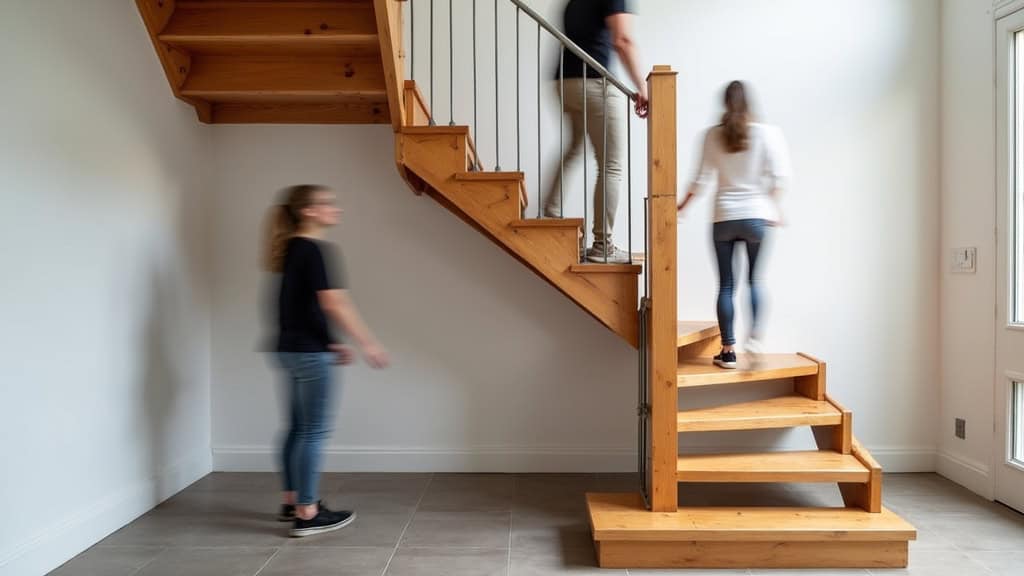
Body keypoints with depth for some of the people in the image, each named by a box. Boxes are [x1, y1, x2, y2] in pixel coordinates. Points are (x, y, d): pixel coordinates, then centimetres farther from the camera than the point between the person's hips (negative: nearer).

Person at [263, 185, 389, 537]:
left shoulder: (292, 249, 14)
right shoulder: (316, 250, -15)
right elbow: (335, 304, -20)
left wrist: (330, 344, 21)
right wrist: (368, 344, -14)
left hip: (293, 349, 10)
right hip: (309, 353, -9)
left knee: (299, 428, 16)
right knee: (313, 432, -3)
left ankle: (292, 502, 27)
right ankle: (307, 515, 4)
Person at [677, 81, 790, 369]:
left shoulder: (713, 135, 0)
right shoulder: (767, 133, -2)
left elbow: (703, 177, 1)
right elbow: (779, 176, -5)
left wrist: (683, 204, 14)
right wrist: (773, 207, 7)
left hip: (724, 218, 0)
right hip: (756, 216, 0)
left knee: (726, 285, 5)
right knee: (755, 280, 13)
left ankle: (728, 350, 7)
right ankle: (755, 337, -4)